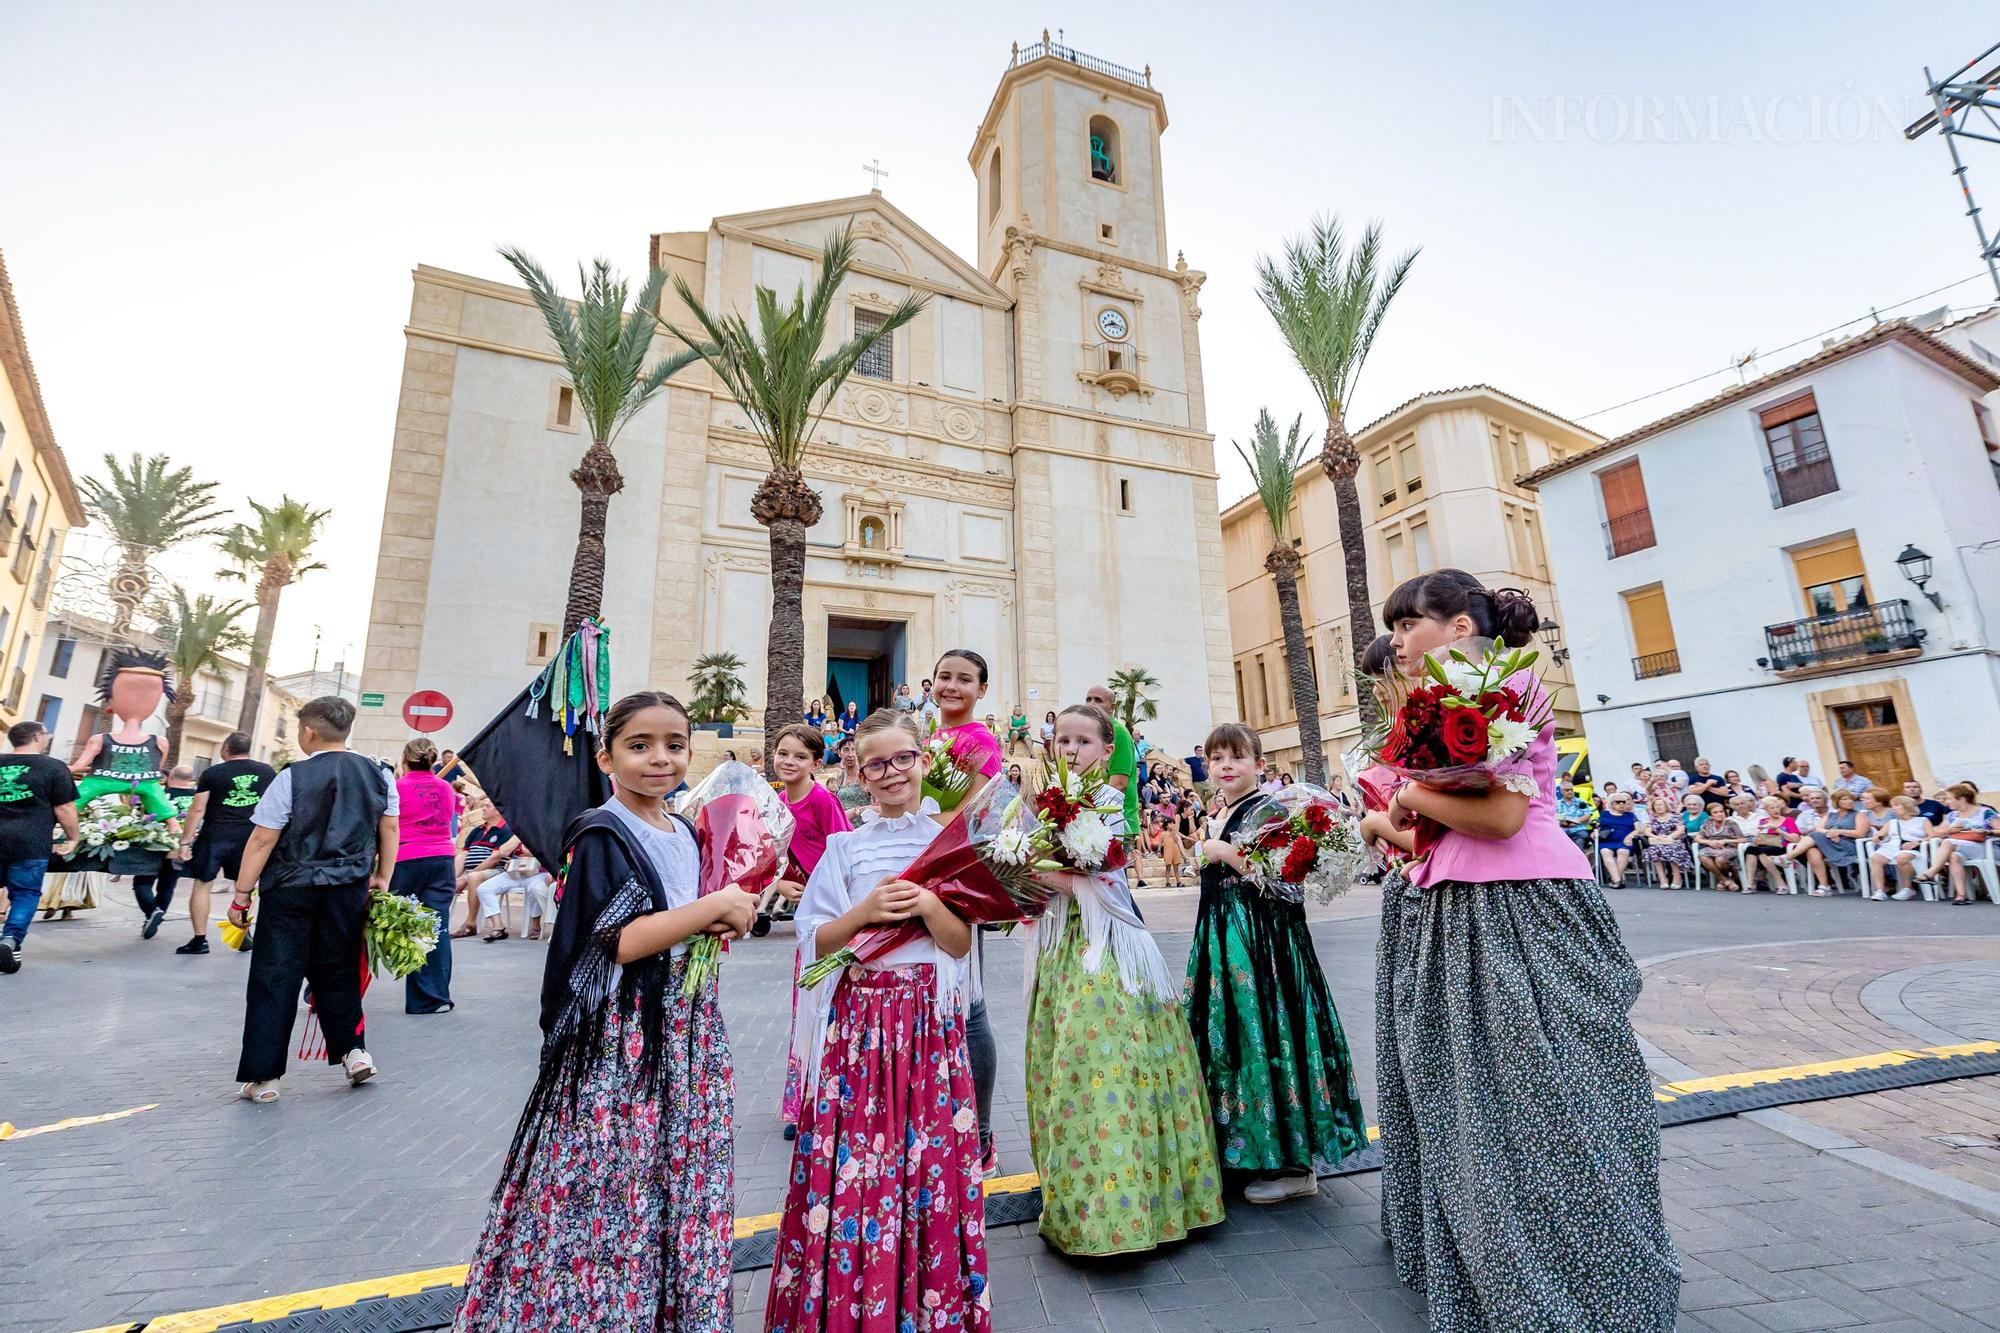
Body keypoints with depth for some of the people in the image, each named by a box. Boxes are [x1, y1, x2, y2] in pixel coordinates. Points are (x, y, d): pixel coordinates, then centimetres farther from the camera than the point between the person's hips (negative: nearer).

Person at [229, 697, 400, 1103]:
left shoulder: (292, 777, -11)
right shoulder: (378, 774, 0)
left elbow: (262, 840, -8)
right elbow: (389, 829, 5)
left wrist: (241, 894, 0)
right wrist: (382, 878, 14)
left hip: (290, 891, -3)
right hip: (349, 890, 3)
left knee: (274, 981, 6)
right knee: (338, 971, 18)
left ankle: (261, 1077, 12)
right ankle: (352, 1050, 18)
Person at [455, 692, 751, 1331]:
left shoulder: (685, 834, 10)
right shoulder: (602, 835, -12)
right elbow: (616, 943, -20)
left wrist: (726, 922, -2)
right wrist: (714, 906, -19)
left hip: (687, 1024, 7)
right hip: (622, 1032, -7)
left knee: (683, 1180, 15)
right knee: (611, 1185, 0)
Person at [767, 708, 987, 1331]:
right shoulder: (845, 847, 3)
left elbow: (962, 945, 0)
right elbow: (814, 940, 1)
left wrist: (929, 906, -19)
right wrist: (866, 912, -15)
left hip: (928, 1018, 0)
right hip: (857, 1016, 1)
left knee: (927, 1159, 4)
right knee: (849, 1161, 3)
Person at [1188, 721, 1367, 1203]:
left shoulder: (1267, 810, -11)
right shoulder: (1218, 817, 14)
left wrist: (1224, 852, -22)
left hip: (1262, 939, -9)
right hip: (1223, 940, 9)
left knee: (1265, 1034, -3)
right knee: (1228, 1034, 13)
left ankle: (1293, 1164, 13)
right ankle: (1247, 1148, 29)